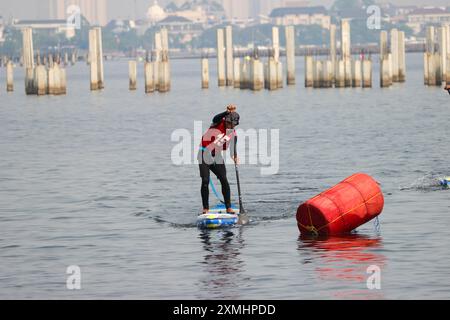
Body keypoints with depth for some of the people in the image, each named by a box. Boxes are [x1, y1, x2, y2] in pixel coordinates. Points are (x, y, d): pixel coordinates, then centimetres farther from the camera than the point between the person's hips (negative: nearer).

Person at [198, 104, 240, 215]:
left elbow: (233, 148, -6)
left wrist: (235, 157, -27)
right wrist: (227, 112, -47)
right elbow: (216, 118, -33)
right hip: (204, 154, -4)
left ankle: (229, 208, -2)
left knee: (224, 180, -8)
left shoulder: (233, 134, 1)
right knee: (205, 181, -11)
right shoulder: (218, 123, -9)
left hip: (217, 156, 4)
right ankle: (205, 208, -4)